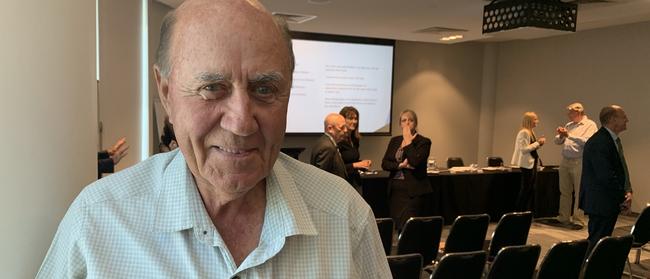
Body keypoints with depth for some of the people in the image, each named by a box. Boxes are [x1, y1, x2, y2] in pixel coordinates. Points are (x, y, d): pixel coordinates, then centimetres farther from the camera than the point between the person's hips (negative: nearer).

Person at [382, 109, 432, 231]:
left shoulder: (423, 142, -3)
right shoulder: (394, 140, 12)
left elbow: (415, 161, -19)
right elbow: (384, 163, 5)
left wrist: (408, 141, -10)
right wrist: (400, 165, -11)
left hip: (414, 192, -5)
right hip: (395, 190, 5)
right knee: (397, 226, 7)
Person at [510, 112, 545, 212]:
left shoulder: (531, 132, 13)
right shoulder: (524, 133, -16)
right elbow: (524, 149, -21)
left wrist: (538, 143, 4)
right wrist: (537, 143, -16)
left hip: (532, 163, 9)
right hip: (527, 164, -9)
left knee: (531, 189, 11)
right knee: (525, 189, -3)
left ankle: (527, 212, 18)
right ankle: (518, 211, 6)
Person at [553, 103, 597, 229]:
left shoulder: (590, 125, -3)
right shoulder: (569, 125, 16)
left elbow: (587, 141, -19)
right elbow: (557, 142, 16)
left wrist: (569, 135, -19)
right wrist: (560, 135, -5)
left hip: (579, 162, -6)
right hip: (565, 161, 6)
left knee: (579, 193, -2)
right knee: (564, 191, 11)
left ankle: (578, 220, 3)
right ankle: (563, 218, 19)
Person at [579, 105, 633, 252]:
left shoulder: (614, 140, 13)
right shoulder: (598, 142, -20)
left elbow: (621, 169, 18)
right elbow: (605, 176, -24)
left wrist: (627, 192, 2)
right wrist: (623, 197, -13)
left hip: (611, 202, 10)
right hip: (600, 203, -10)